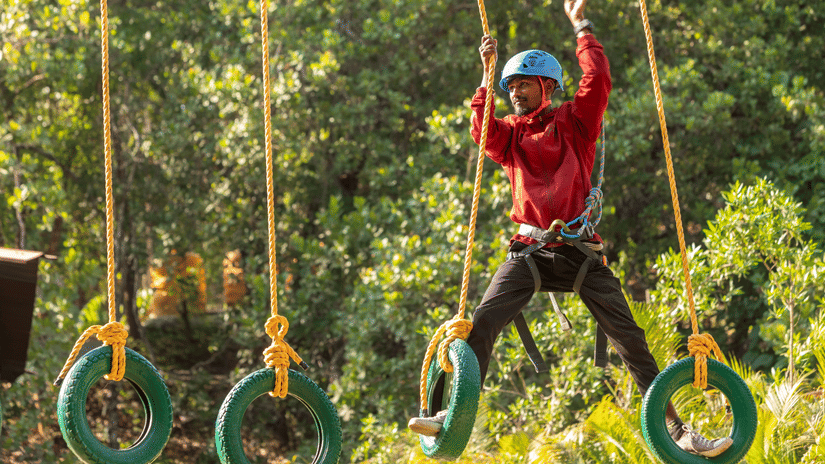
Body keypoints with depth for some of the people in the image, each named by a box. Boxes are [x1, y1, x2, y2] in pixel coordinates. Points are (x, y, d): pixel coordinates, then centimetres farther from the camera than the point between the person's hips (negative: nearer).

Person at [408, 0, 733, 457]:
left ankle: (677, 430, -4)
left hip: (579, 250, -2)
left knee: (631, 340, -6)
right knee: (482, 323, -18)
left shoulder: (574, 120, 9)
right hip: (530, 249, 2)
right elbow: (482, 129, -6)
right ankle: (453, 414, -17)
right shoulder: (510, 133, 15)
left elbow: (598, 81, -5)